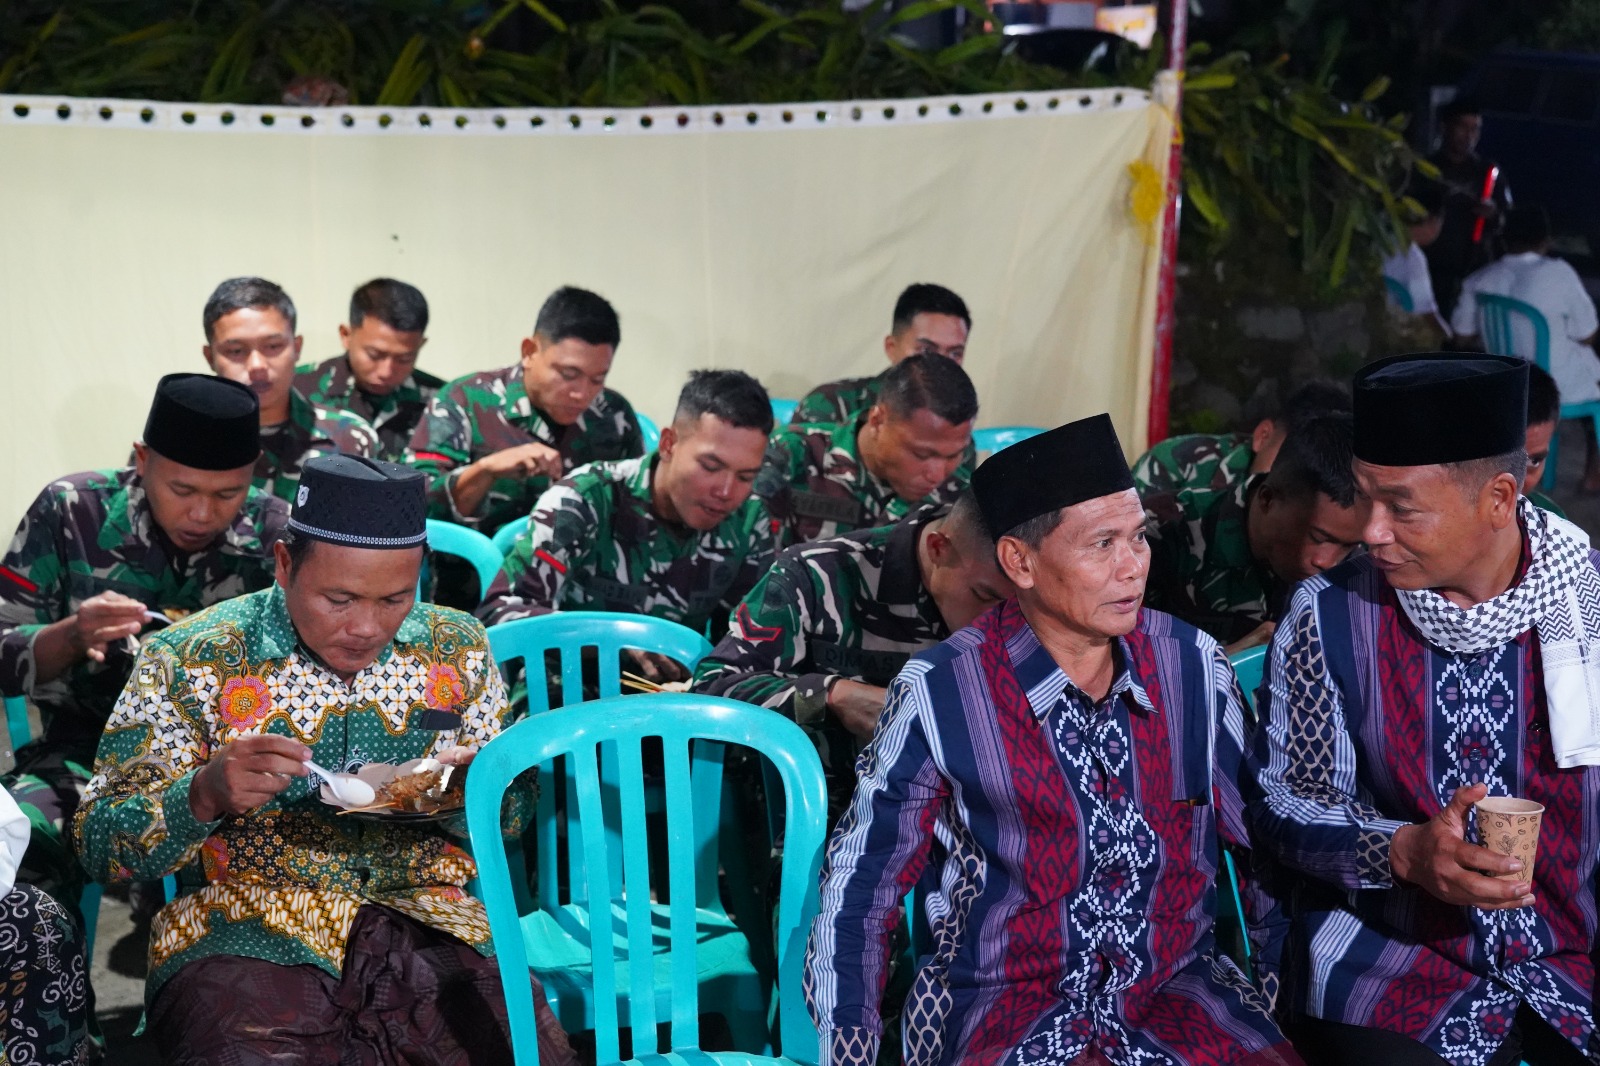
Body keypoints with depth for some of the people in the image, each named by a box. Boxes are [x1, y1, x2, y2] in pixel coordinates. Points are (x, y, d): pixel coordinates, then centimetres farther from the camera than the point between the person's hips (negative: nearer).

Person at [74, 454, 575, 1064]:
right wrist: (204, 795, -20)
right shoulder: (191, 659, -2)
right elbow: (100, 845, -1)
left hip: (429, 923, 3)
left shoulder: (457, 648, 7)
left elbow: (515, 814, 16)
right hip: (247, 939, -3)